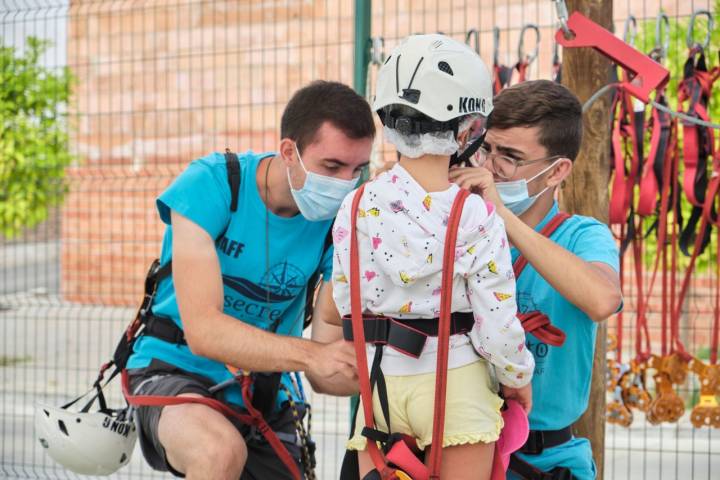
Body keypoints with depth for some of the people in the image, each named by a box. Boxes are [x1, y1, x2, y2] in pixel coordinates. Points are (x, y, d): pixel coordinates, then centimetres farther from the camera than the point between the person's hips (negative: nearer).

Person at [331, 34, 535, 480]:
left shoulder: (356, 208, -2)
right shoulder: (476, 216, -12)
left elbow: (347, 305, 4)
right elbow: (496, 326, -11)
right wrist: (519, 377, 8)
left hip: (381, 382, 3)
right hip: (456, 382, -2)